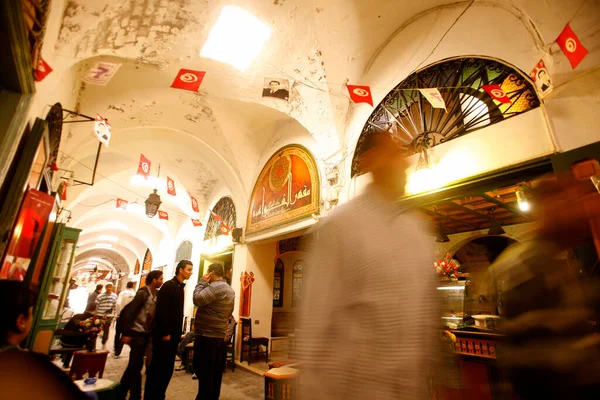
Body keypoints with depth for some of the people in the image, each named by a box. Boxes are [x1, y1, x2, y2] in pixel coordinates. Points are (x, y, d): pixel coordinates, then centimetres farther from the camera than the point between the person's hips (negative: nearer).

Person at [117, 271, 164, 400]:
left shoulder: (154, 294, 6)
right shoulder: (143, 293, -15)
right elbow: (129, 312, -17)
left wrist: (151, 332, 6)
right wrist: (126, 333, -16)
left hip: (145, 334, 8)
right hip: (137, 334, -8)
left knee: (134, 365, 16)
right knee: (136, 365, 0)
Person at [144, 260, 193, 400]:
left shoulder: (180, 287, 12)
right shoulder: (169, 285, -14)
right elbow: (161, 310, -20)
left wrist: (178, 333, 13)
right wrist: (164, 333, -19)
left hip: (173, 335, 8)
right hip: (164, 335, -8)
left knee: (167, 368, 13)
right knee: (157, 368, 2)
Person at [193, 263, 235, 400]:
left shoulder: (216, 287, -17)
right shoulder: (230, 290, 13)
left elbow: (197, 299, -19)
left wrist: (202, 282, -9)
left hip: (206, 336, -9)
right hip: (219, 336, 9)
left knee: (203, 372, 0)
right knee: (215, 371, 16)